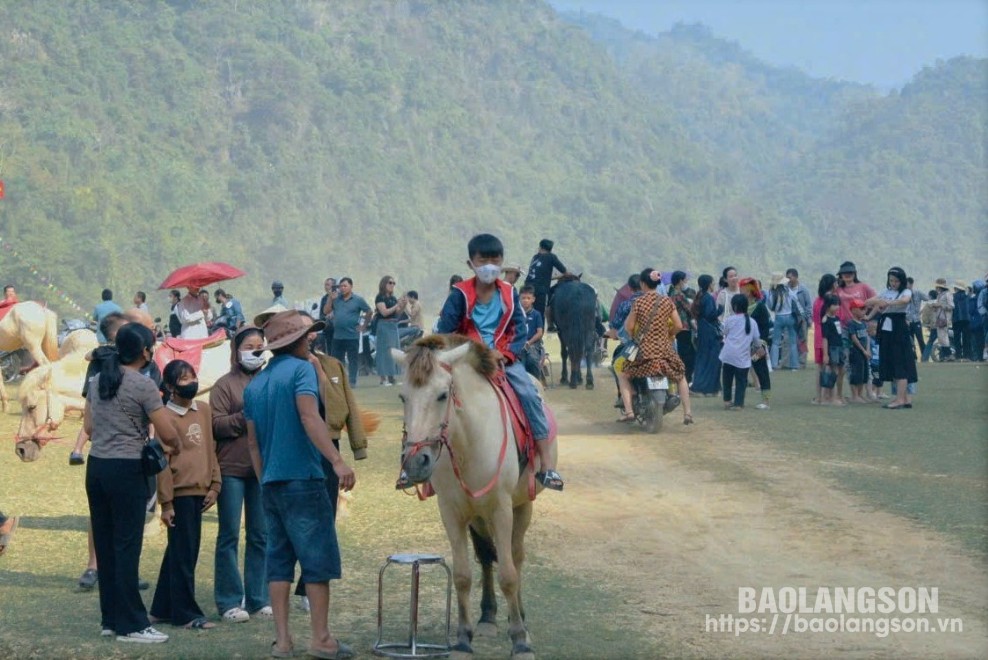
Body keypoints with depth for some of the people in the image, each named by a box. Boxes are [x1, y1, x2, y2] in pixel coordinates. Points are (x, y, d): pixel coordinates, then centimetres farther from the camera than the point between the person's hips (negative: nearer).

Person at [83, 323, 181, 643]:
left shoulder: (98, 380, 10)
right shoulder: (143, 385, -12)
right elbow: (168, 434, -10)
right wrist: (178, 448, 10)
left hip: (96, 466, 7)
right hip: (126, 470, -7)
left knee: (105, 544, 11)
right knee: (126, 547, -4)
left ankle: (110, 618, 17)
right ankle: (131, 625, -1)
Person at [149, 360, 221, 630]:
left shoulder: (204, 410, 10)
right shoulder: (167, 416, -10)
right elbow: (163, 463, -10)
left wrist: (214, 485, 10)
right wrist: (166, 503, -12)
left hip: (199, 491, 7)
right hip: (179, 493, -7)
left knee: (179, 551, 13)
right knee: (183, 553, -2)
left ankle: (163, 609, 22)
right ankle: (186, 613, 4)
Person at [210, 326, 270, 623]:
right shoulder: (225, 385, -2)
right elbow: (216, 425, -10)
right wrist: (246, 416, -19)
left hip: (263, 469, 4)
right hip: (231, 469, -4)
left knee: (260, 536, 8)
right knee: (229, 536, 0)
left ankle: (258, 598, 15)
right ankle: (230, 601, 4)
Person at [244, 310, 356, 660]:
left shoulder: (254, 384, 15)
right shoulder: (301, 370, -7)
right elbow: (309, 417, -22)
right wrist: (337, 461, -29)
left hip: (271, 483, 7)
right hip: (303, 480, -7)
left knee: (279, 560, 8)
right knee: (318, 559, -1)